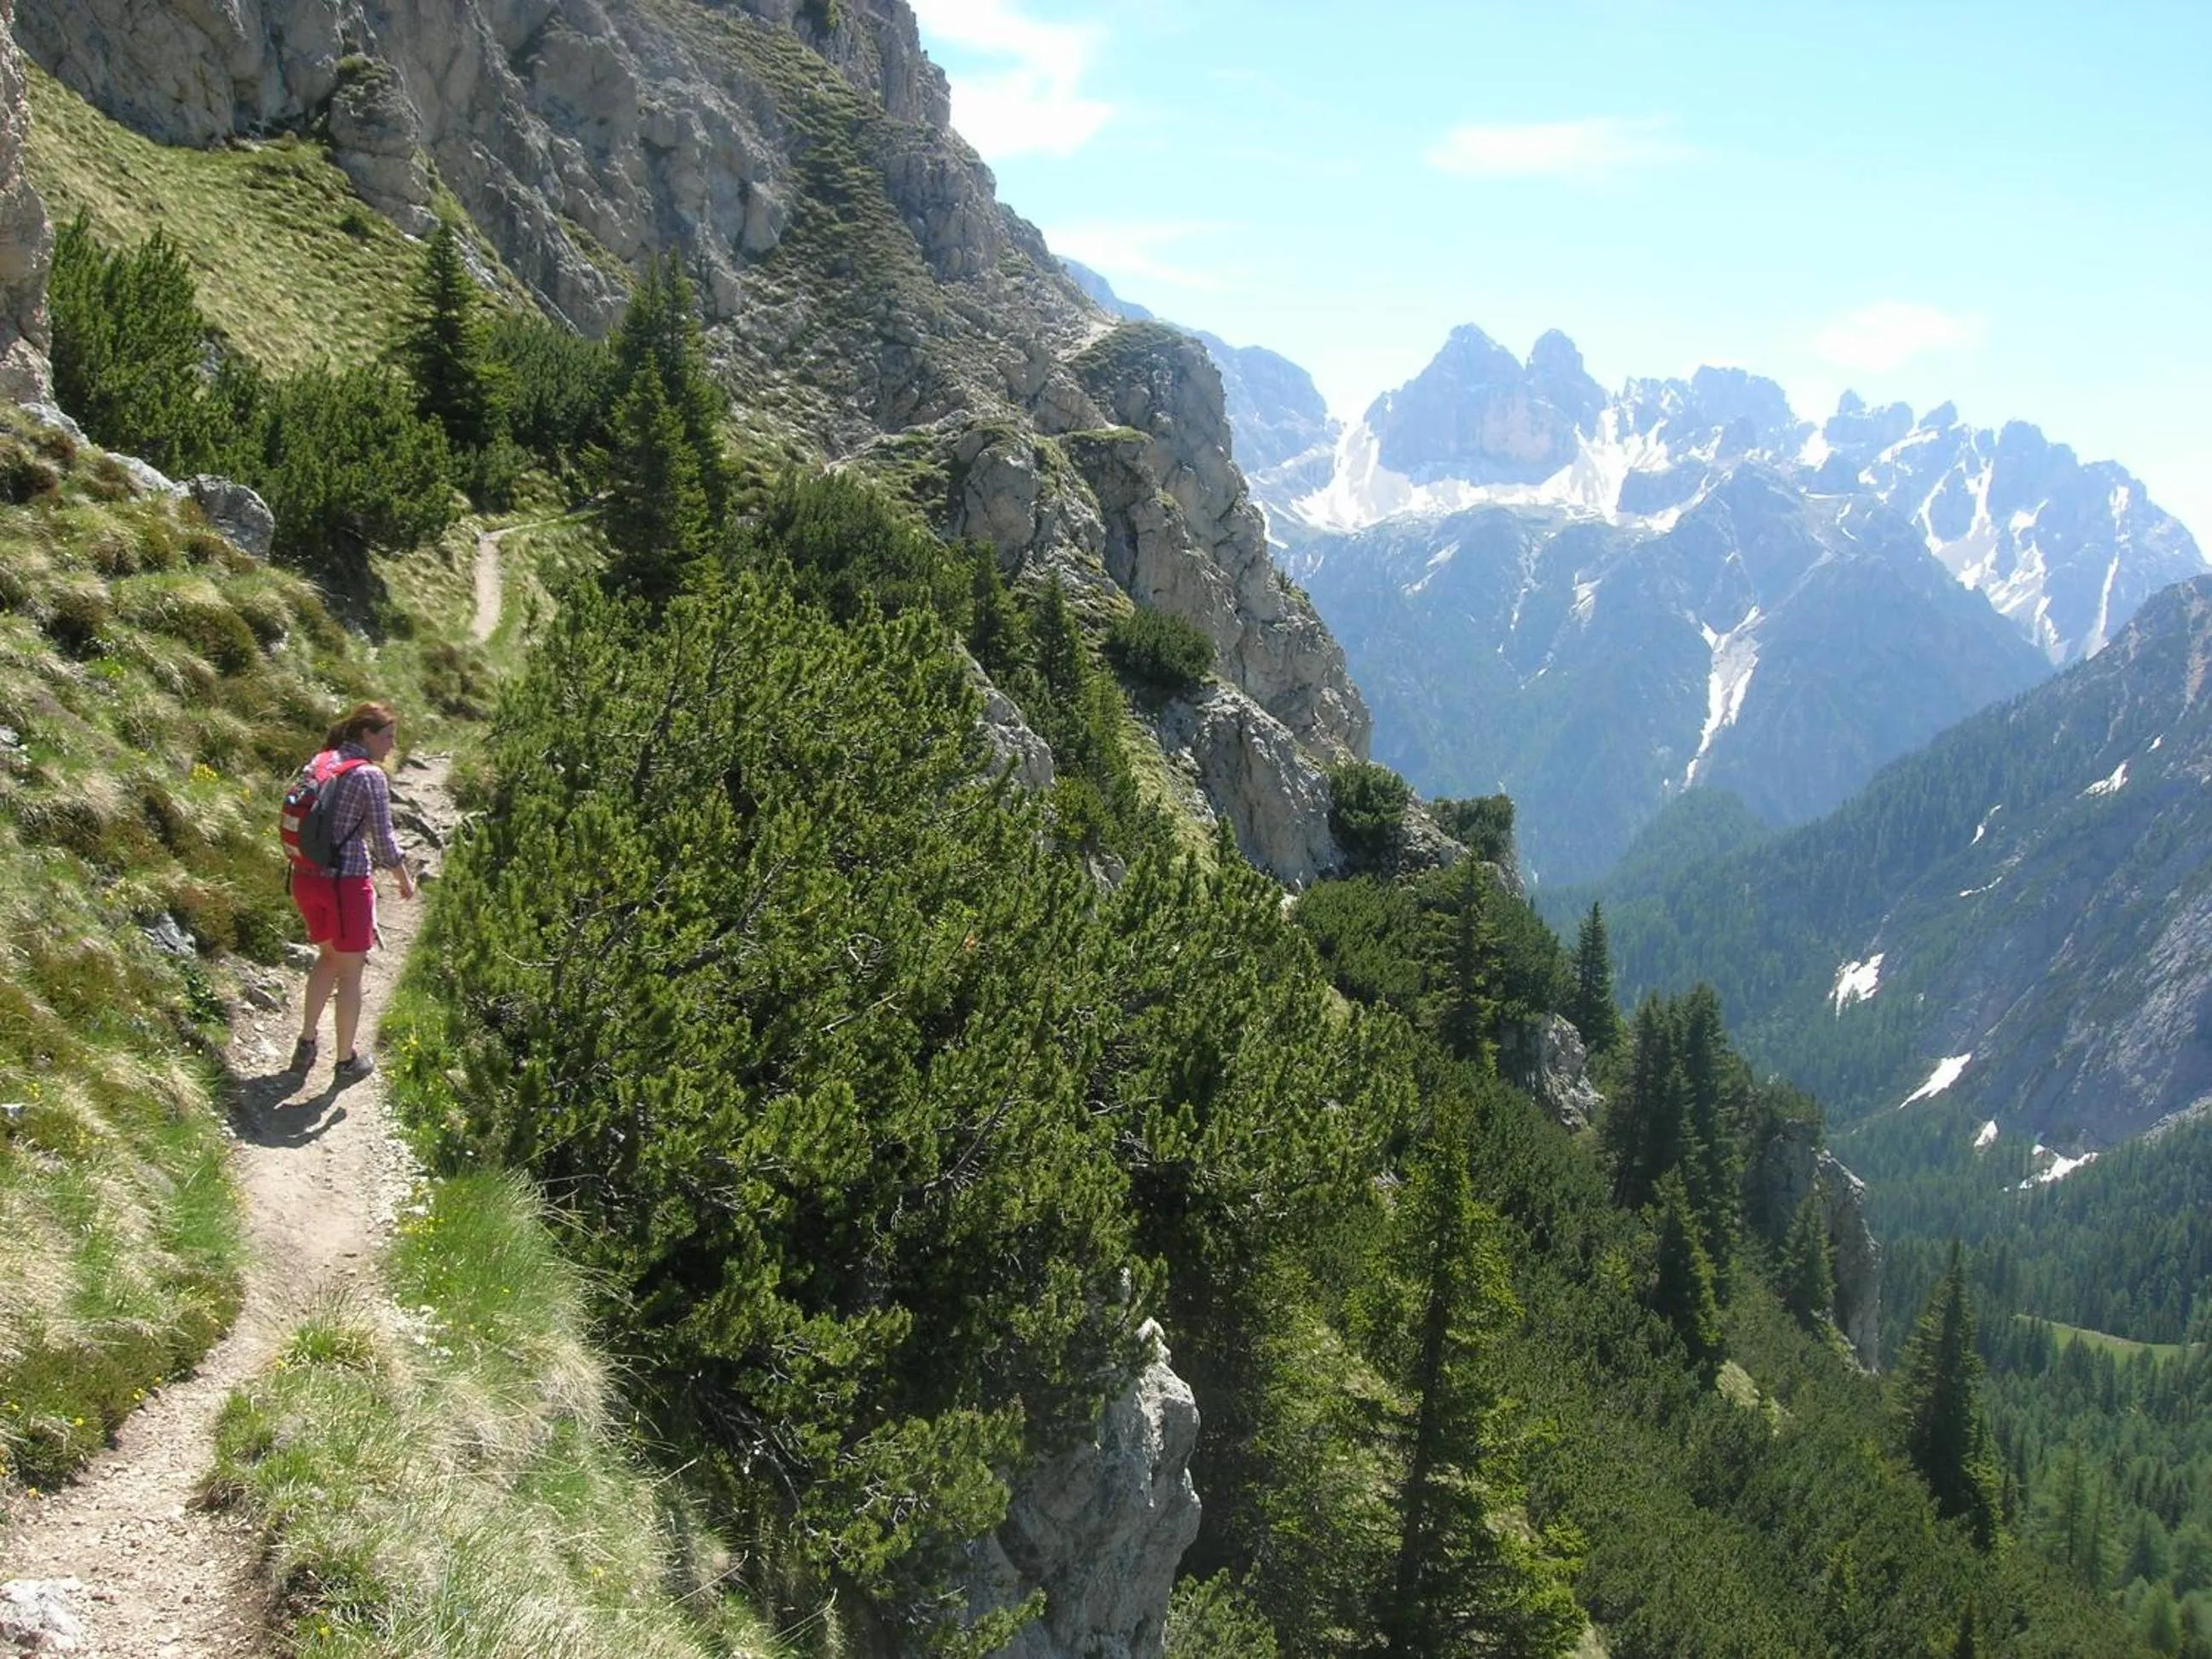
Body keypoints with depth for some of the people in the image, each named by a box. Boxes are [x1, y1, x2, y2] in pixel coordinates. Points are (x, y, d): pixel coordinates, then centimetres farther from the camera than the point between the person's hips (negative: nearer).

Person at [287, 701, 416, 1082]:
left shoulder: (318, 763, 6)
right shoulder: (370, 775, -14)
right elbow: (383, 837, -11)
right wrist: (404, 877, 6)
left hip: (305, 877, 7)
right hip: (346, 882, -7)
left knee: (328, 956, 27)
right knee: (350, 971, 9)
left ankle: (306, 1043, 29)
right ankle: (347, 1061, 21)